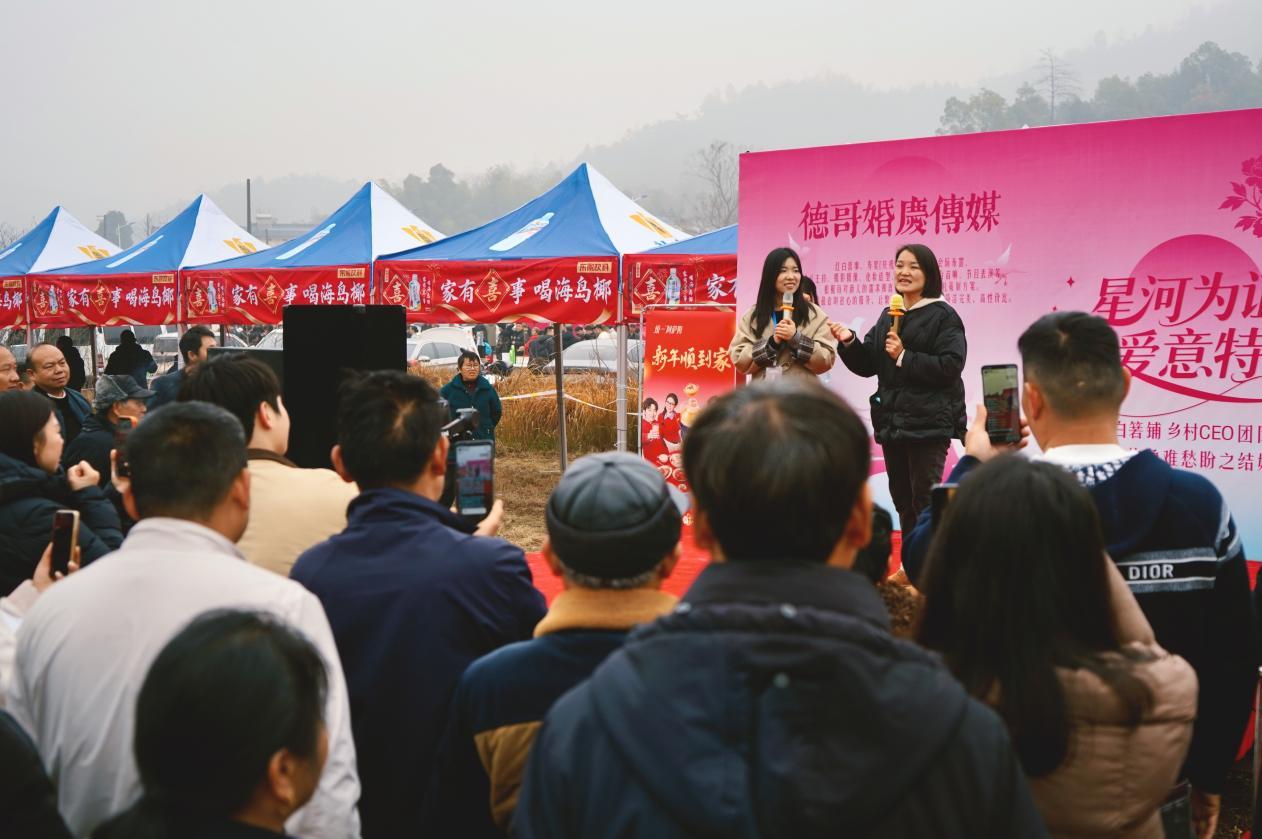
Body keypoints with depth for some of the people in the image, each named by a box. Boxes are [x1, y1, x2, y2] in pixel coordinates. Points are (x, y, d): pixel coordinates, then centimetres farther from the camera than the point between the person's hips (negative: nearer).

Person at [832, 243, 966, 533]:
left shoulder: (943, 316, -6)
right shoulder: (887, 316, 14)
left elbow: (950, 366, -18)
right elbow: (867, 365, 14)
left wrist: (904, 357, -17)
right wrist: (849, 342, -3)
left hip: (929, 424, -7)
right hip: (892, 421, 7)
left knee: (924, 500, -6)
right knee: (901, 499, 13)